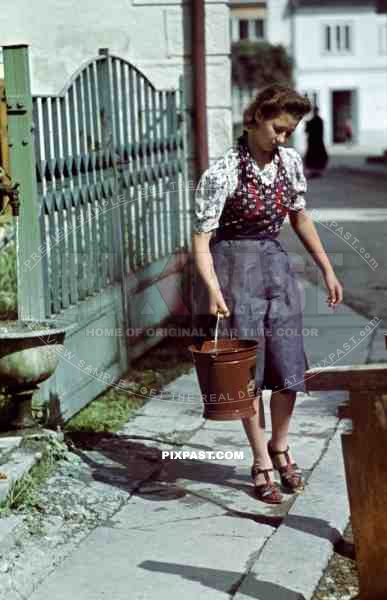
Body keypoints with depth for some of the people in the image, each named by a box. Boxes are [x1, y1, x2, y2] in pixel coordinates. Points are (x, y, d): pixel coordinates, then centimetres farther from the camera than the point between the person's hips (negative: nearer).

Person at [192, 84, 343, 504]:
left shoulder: (290, 162, 0)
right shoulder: (223, 172, -17)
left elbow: (299, 217, 14)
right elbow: (201, 238, -19)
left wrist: (327, 269, 14)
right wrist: (212, 289, -32)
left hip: (275, 263, 5)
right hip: (233, 267, -5)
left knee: (289, 367, 6)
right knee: (248, 371, 2)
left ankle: (280, 447, 30)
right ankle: (262, 464, 15)